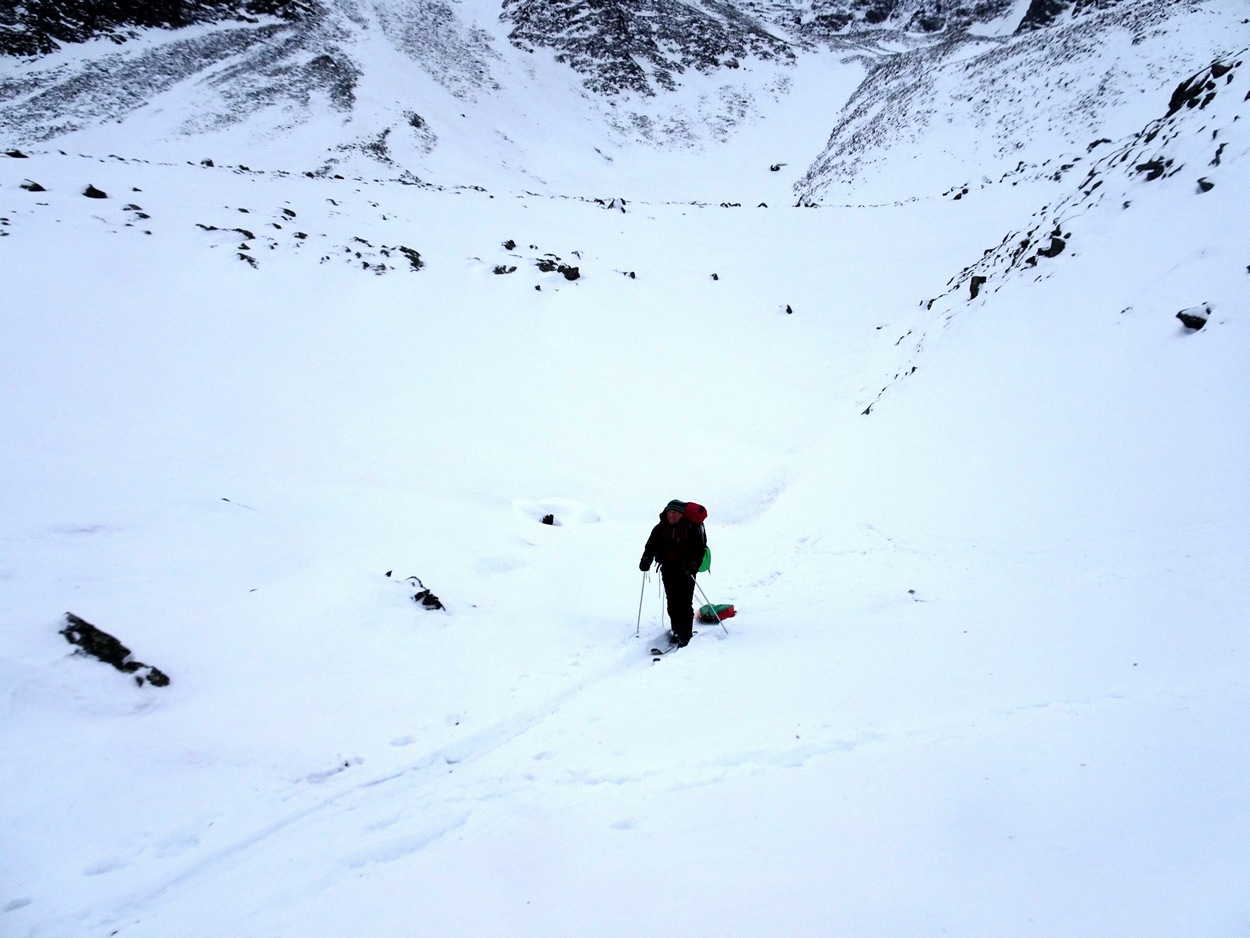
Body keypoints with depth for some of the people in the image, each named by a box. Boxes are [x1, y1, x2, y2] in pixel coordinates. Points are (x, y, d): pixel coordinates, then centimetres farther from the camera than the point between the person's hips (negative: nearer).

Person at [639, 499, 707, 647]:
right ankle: (677, 631, 18)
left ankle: (685, 635, -1)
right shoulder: (661, 528, 5)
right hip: (668, 570, 4)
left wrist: (692, 565, -20)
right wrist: (646, 559, -9)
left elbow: (700, 549, -7)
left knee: (685, 604, -7)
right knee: (672, 603, 6)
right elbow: (651, 546, 8)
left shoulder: (692, 527, -7)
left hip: (686, 571, -4)